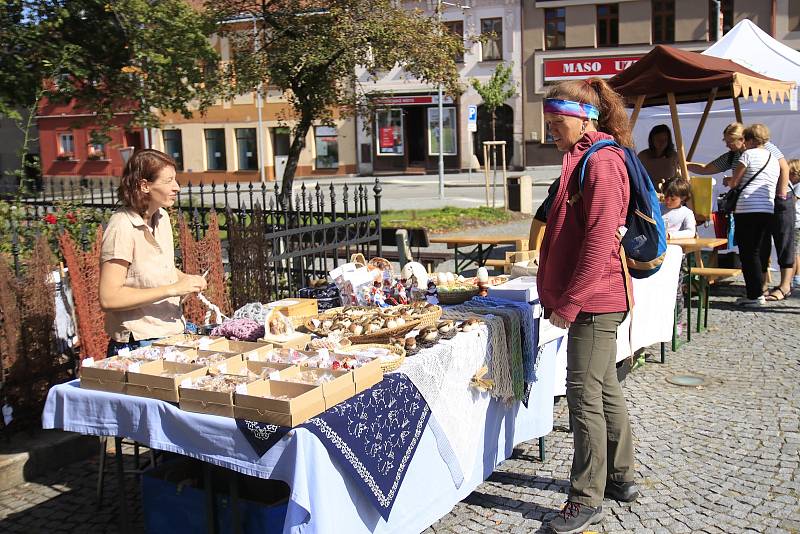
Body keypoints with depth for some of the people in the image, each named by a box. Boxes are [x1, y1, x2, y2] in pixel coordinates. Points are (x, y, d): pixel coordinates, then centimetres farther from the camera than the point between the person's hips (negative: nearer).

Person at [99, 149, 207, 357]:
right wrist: (173, 289, -23)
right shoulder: (122, 227, -19)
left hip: (172, 335, 7)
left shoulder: (162, 216, 6)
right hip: (137, 345, -7)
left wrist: (187, 279, 2)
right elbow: (108, 299, -24)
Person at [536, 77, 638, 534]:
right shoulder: (585, 159, 17)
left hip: (594, 300, -10)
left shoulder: (602, 162, -14)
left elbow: (599, 240, -22)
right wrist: (563, 297, 17)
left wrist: (569, 302, -19)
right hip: (594, 301, 10)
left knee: (585, 395, -5)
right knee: (604, 388, 17)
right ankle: (621, 477, 31)